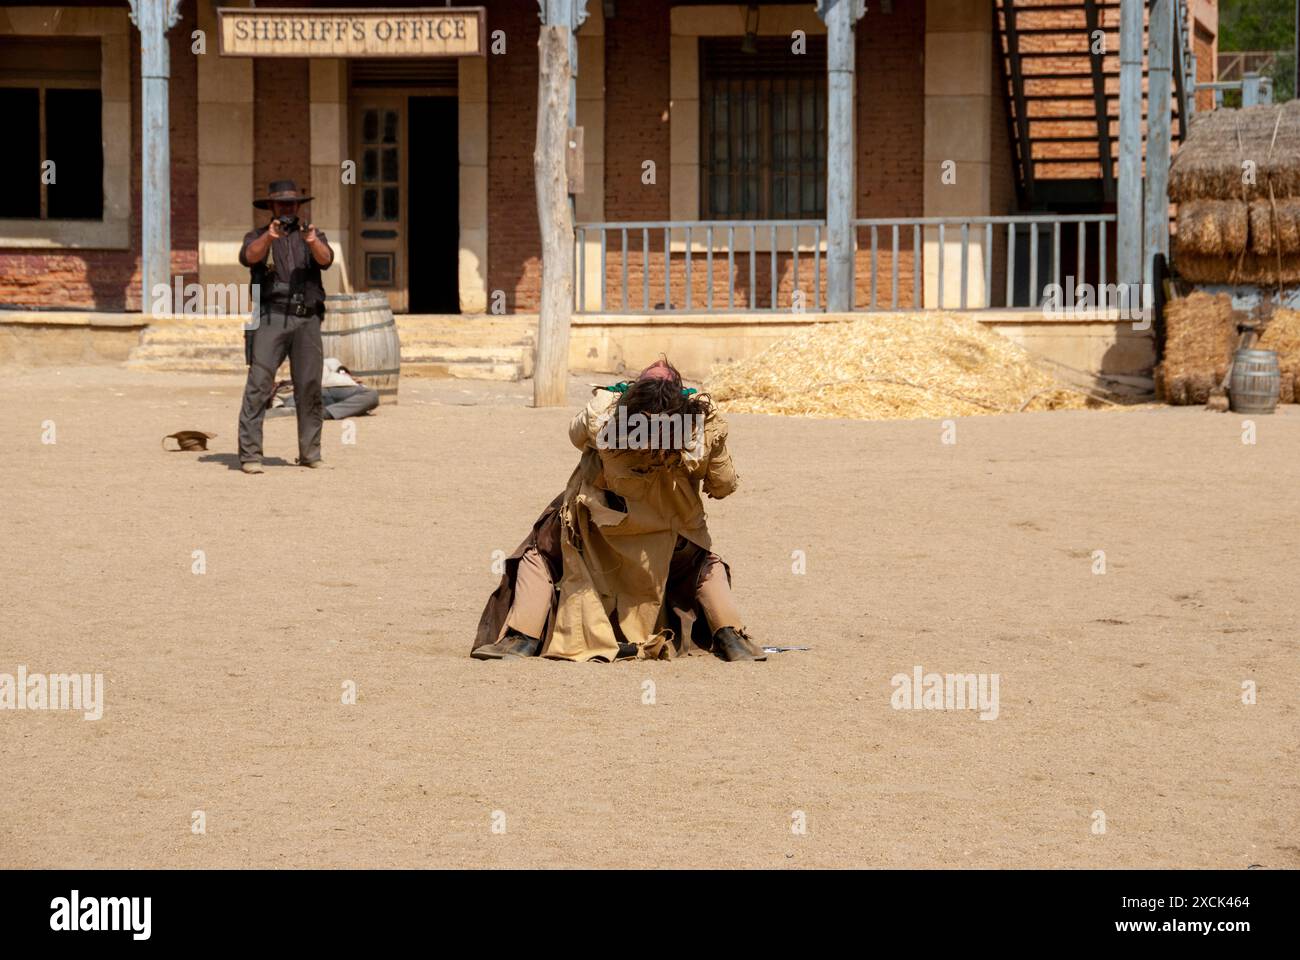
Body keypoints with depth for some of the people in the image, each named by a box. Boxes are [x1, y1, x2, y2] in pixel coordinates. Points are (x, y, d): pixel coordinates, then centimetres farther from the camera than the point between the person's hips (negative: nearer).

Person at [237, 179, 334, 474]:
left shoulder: (313, 236, 16)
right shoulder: (258, 236, 12)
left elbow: (326, 259, -4)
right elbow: (248, 257, -10)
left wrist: (313, 242, -25)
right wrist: (269, 236, -28)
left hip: (307, 320, 2)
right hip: (271, 318, -2)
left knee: (309, 387, 0)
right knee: (259, 383, -11)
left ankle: (310, 453, 8)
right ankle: (250, 454, -15)